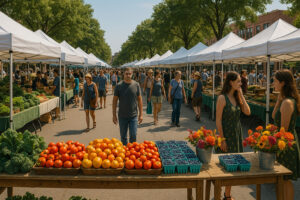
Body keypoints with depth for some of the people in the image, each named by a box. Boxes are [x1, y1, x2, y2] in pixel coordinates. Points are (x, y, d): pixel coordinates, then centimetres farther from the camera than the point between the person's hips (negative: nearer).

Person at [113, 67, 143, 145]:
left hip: (133, 116, 0)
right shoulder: (119, 85, -4)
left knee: (133, 136, 1)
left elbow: (139, 99, 4)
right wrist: (114, 115, 0)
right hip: (122, 116, 0)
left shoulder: (136, 85, -1)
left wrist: (141, 114, 1)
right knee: (123, 137, 9)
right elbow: (115, 100, 1)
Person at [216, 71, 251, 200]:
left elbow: (247, 112, -2)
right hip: (226, 135, -7)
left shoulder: (237, 97, 7)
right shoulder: (222, 98, -15)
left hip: (237, 135, 7)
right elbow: (218, 120, -16)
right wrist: (222, 140, -17)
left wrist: (241, 95, -5)